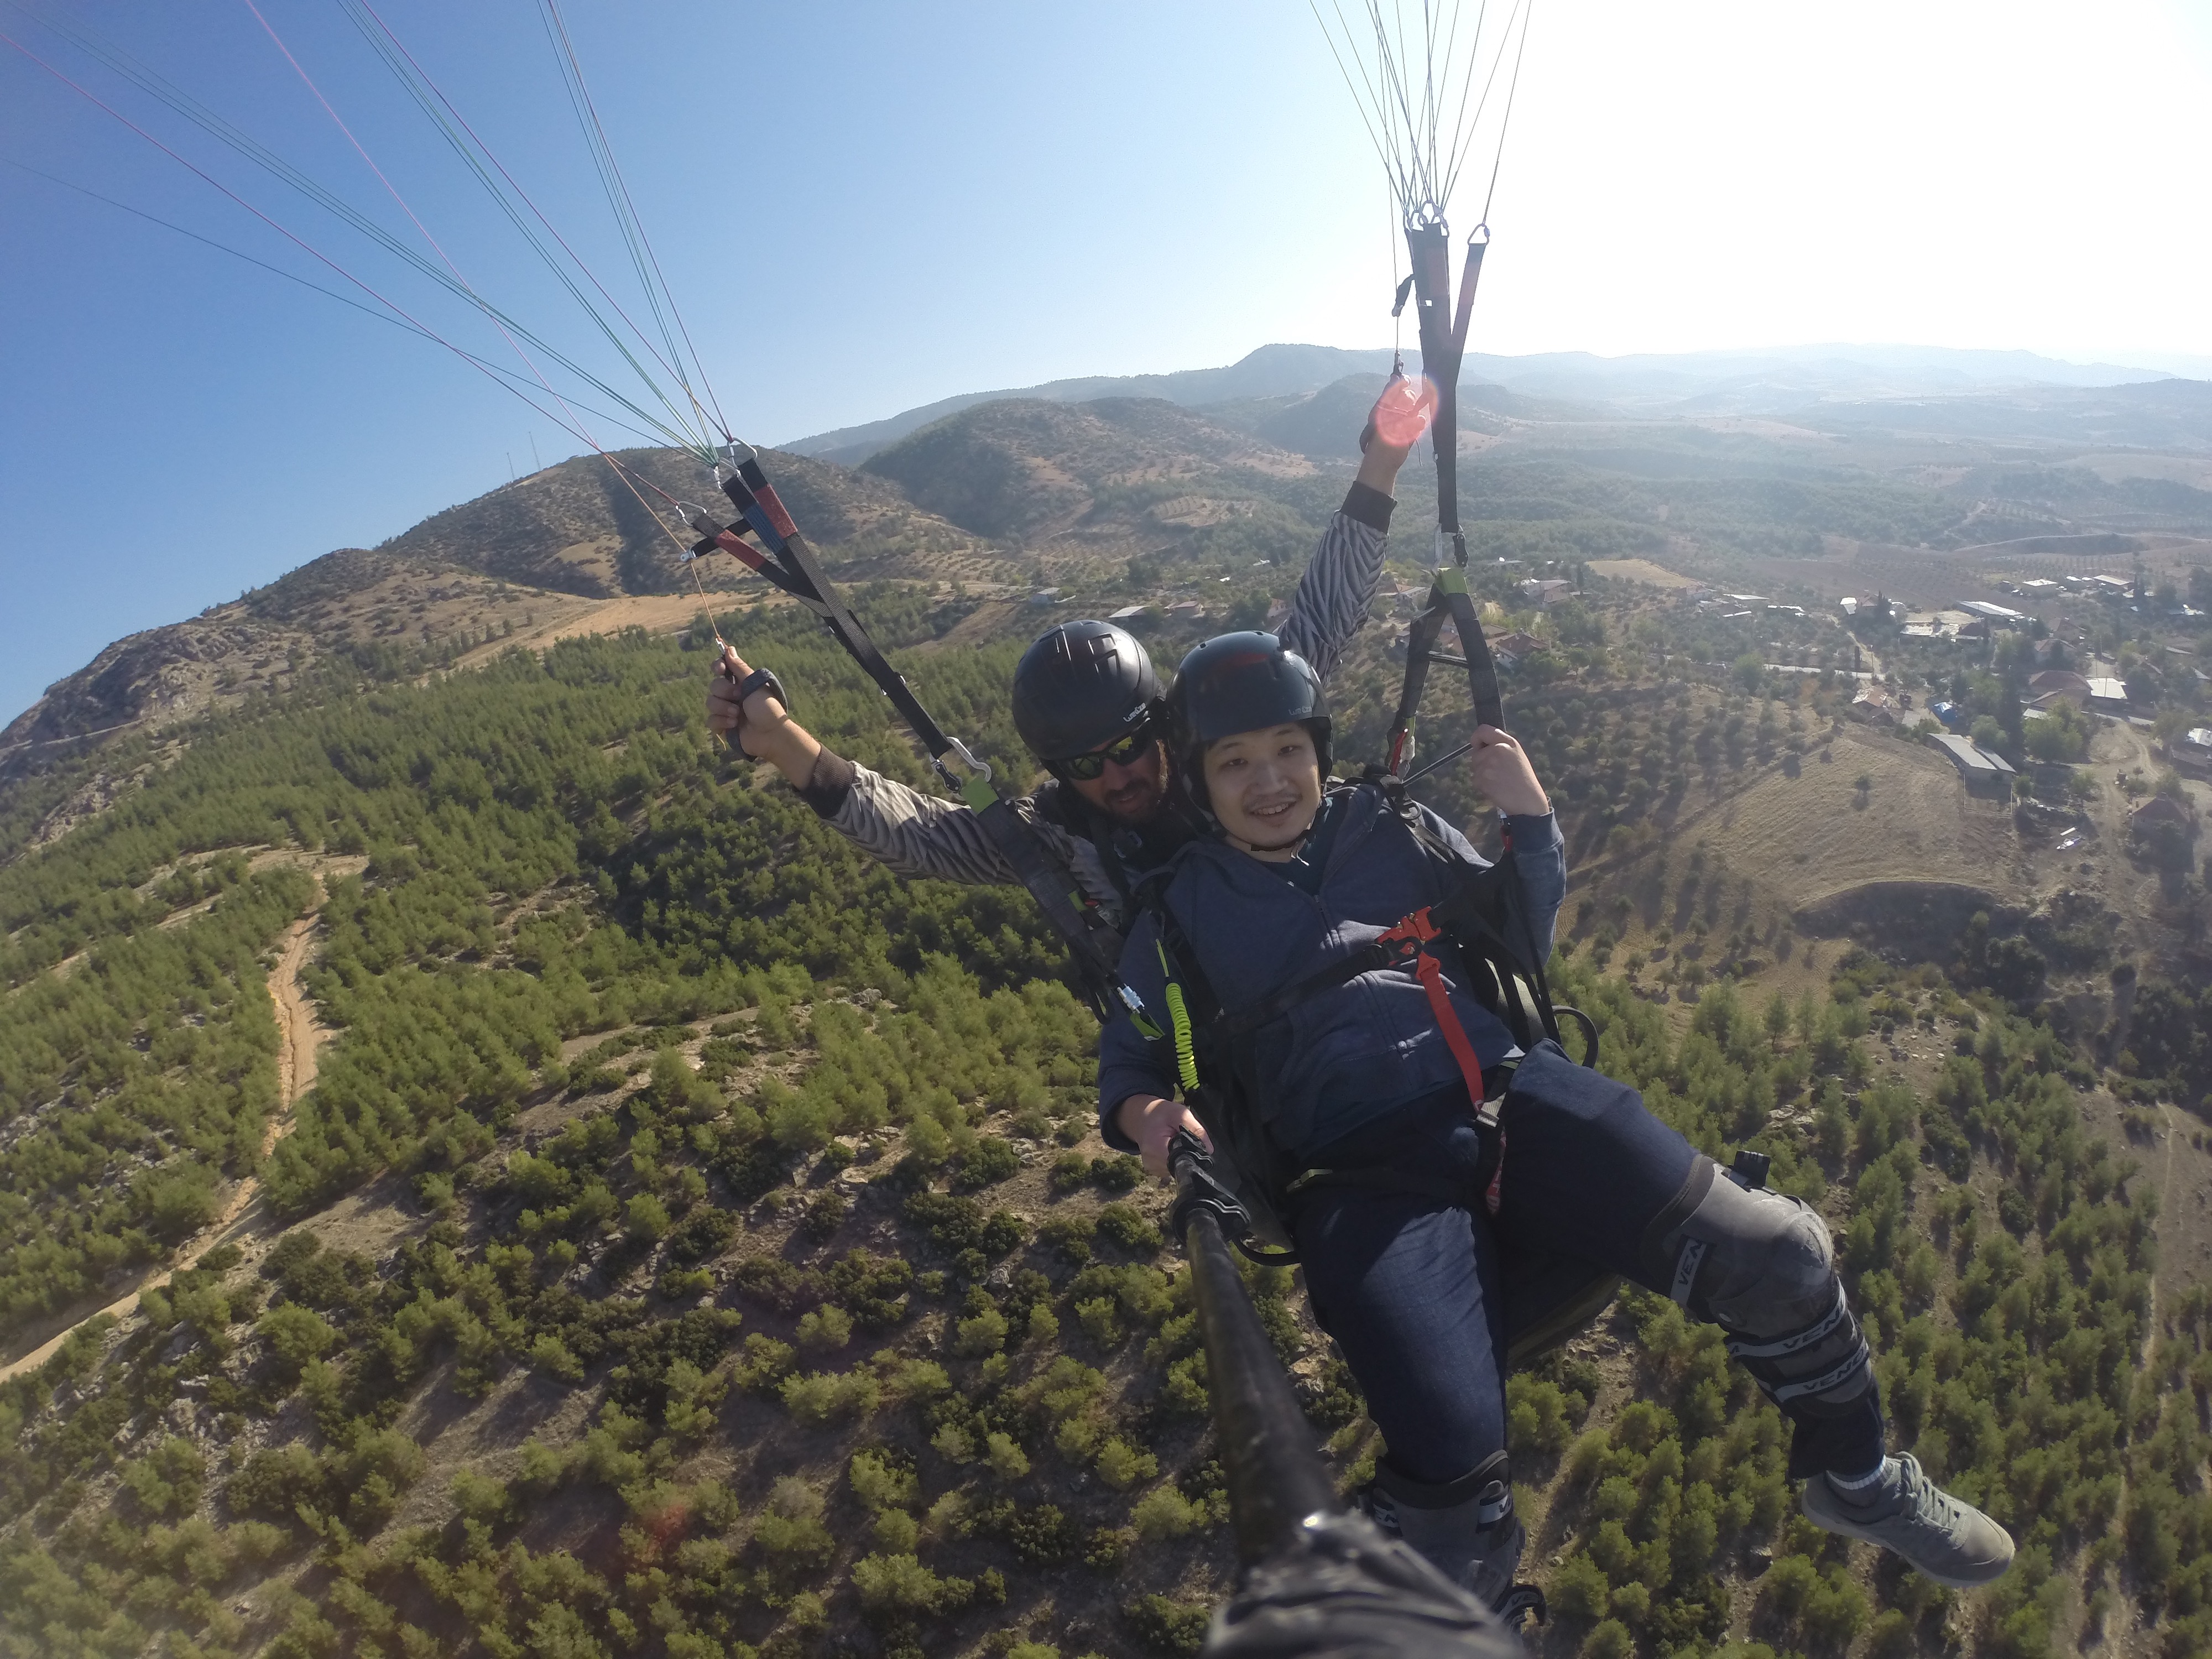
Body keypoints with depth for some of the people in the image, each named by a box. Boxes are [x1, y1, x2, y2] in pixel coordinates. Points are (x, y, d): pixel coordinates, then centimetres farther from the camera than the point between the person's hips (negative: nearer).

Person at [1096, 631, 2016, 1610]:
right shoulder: (1177, 915, 12)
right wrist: (1145, 1113, -6)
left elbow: (1525, 940, 24)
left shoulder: (1393, 829, 17)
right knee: (1451, 1476, -28)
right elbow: (1126, 1059, 17)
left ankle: (1855, 1482, 21)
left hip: (1513, 1098, 3)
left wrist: (1530, 819, 8)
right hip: (1360, 1178, -3)